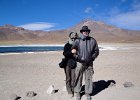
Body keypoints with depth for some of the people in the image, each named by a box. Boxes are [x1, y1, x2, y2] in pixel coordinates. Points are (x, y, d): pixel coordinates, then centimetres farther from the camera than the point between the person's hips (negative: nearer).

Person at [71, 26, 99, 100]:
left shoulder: (93, 41, 3)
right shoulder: (77, 41, -1)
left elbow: (96, 51, 9)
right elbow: (72, 50, 4)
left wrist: (92, 58, 0)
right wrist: (77, 57, -8)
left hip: (89, 64, 1)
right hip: (80, 63, -1)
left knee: (88, 79, 8)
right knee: (78, 78, 5)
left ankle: (88, 93, 24)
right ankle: (77, 93, 22)